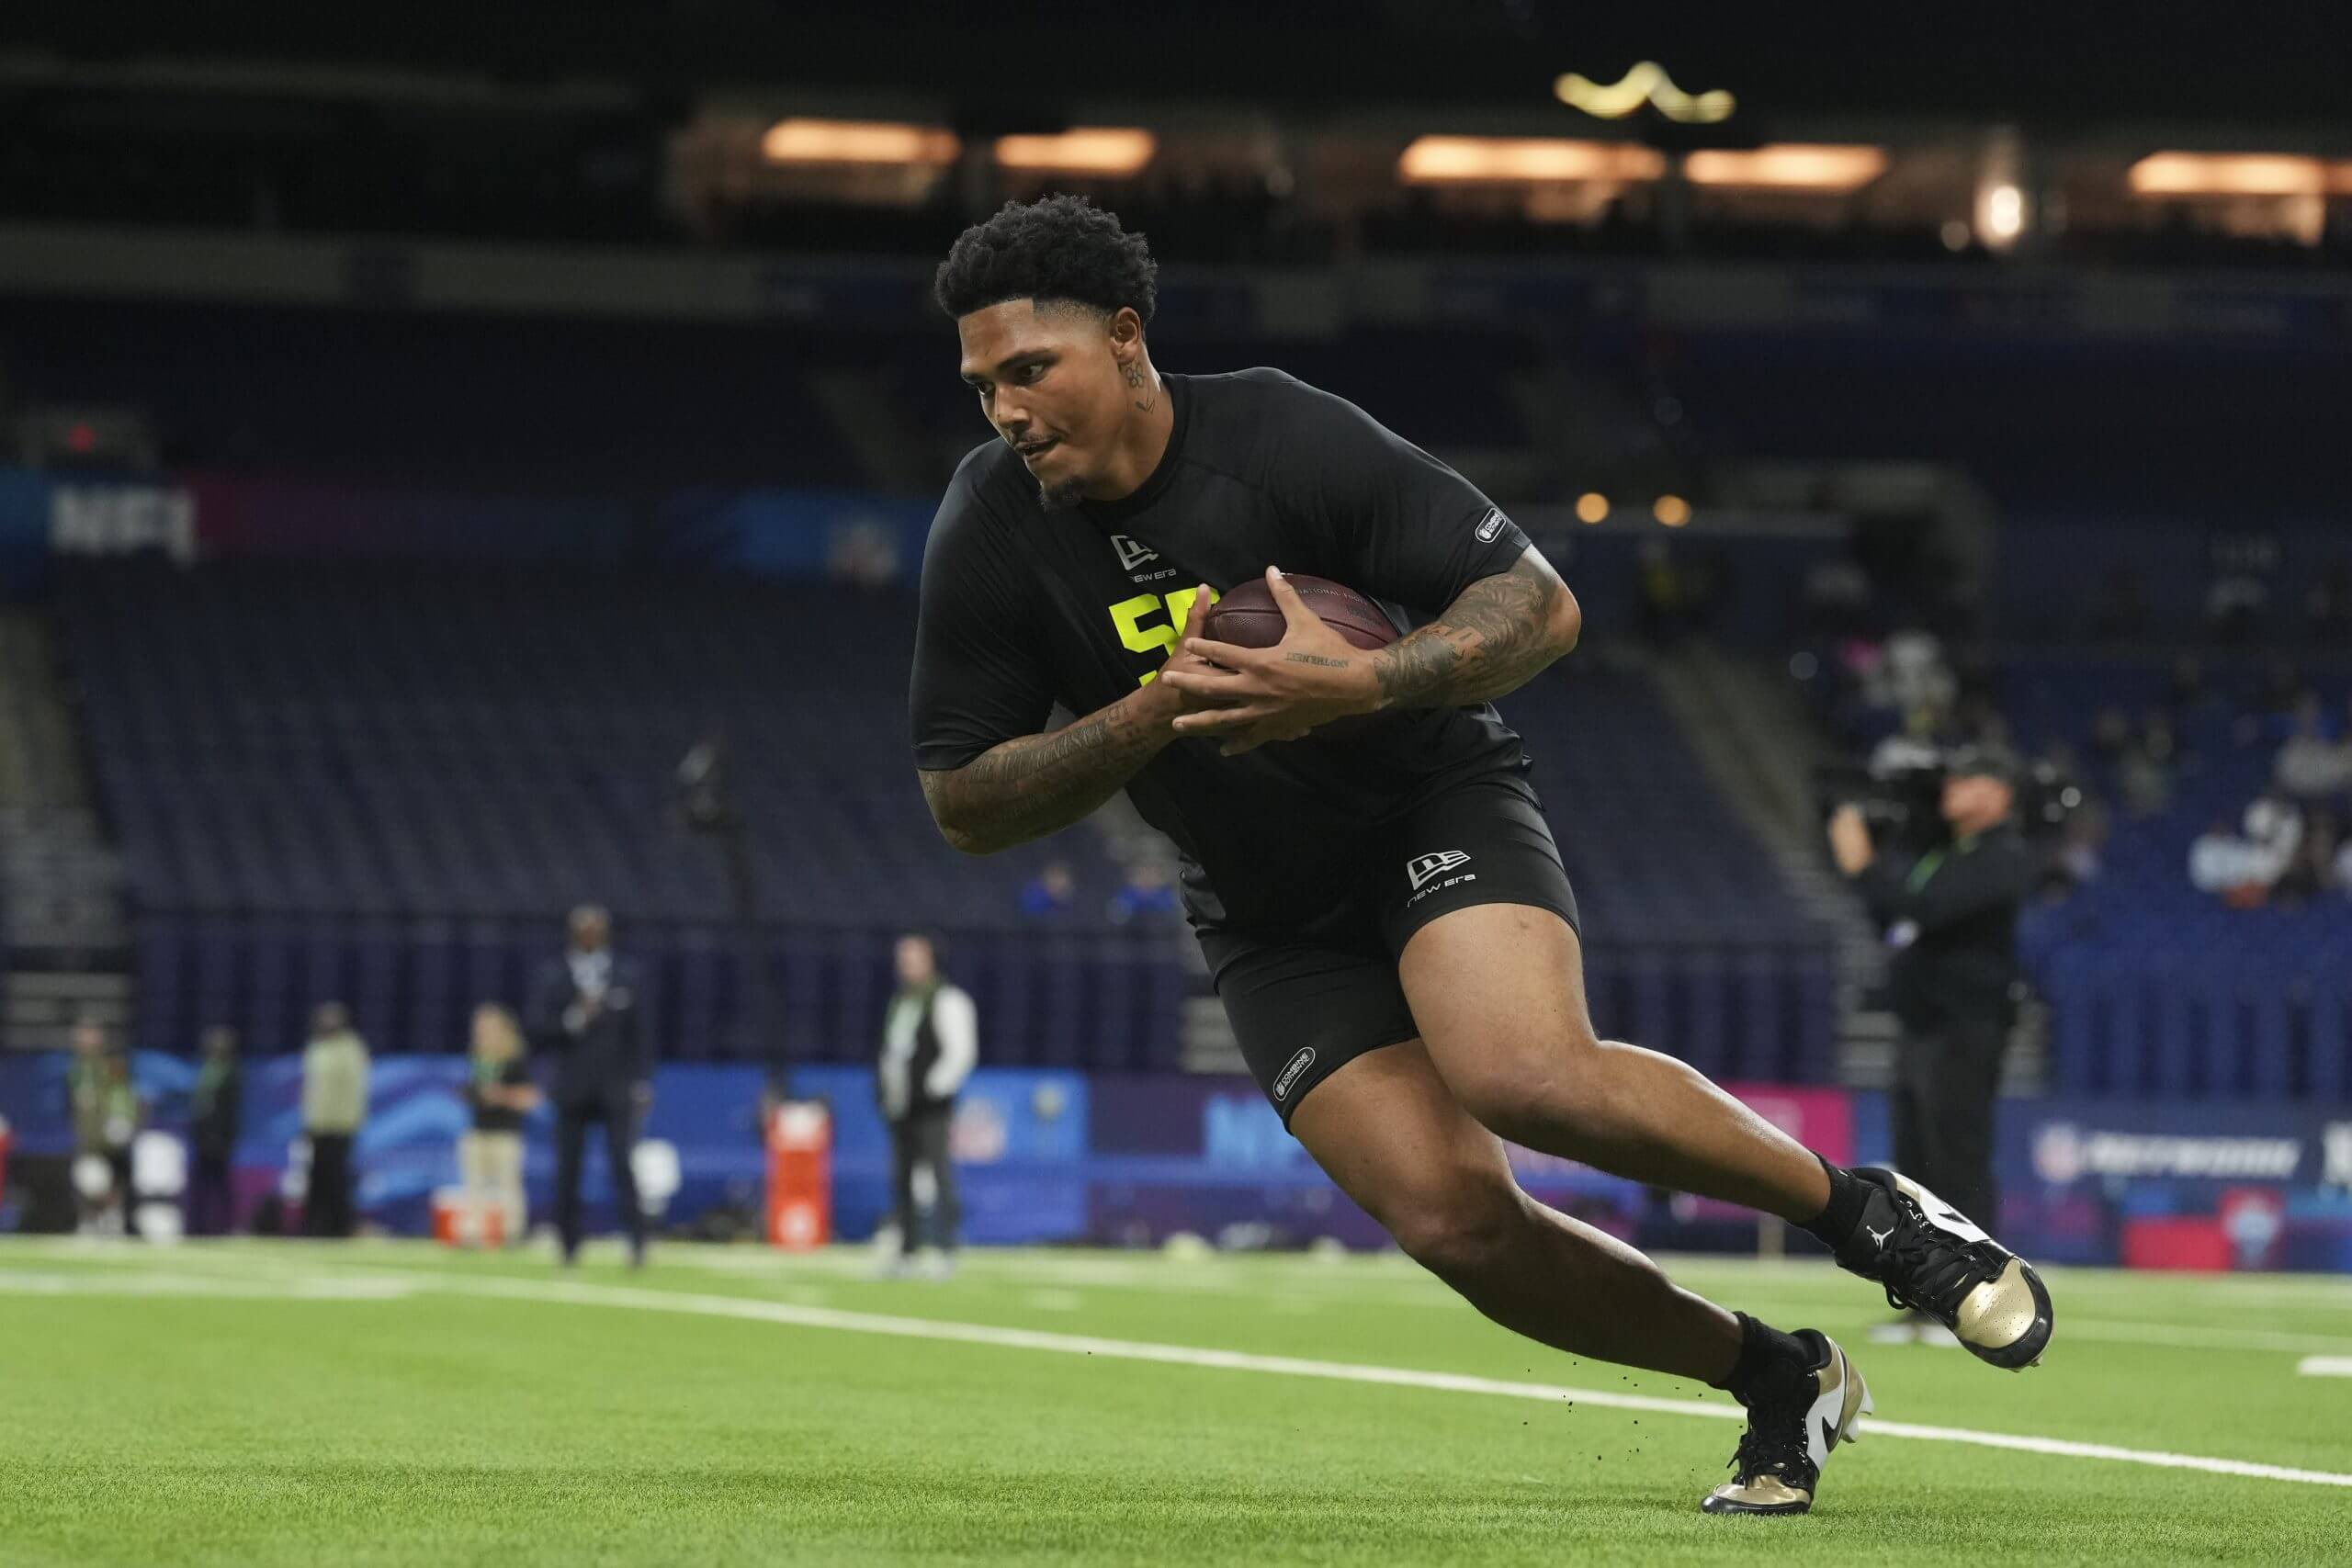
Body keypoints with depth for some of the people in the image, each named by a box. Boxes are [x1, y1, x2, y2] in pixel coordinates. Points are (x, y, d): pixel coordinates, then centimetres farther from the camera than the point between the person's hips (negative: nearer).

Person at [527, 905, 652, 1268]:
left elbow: (637, 1033, 9)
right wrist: (574, 1020, -17)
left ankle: (637, 1242, -16)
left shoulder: (625, 975, 10)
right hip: (573, 1090, 0)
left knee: (622, 1165, -12)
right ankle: (569, 1247, 9)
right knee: (568, 1171, 2)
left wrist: (642, 1083, 2)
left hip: (616, 1090, 0)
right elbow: (539, 1033, 0)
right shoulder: (553, 977, 6)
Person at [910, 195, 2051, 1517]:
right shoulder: (991, 535, -10)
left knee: (1528, 1075, -34)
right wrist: (1149, 720, -21)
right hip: (1272, 926, 4)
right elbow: (963, 804, -6)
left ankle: (1874, 1214, -13)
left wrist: (1359, 684, -35)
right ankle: (1780, 1381, 4)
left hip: (1438, 807, -4)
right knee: (1451, 1214, -17)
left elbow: (1538, 605, -17)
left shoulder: (1283, 439, -19)